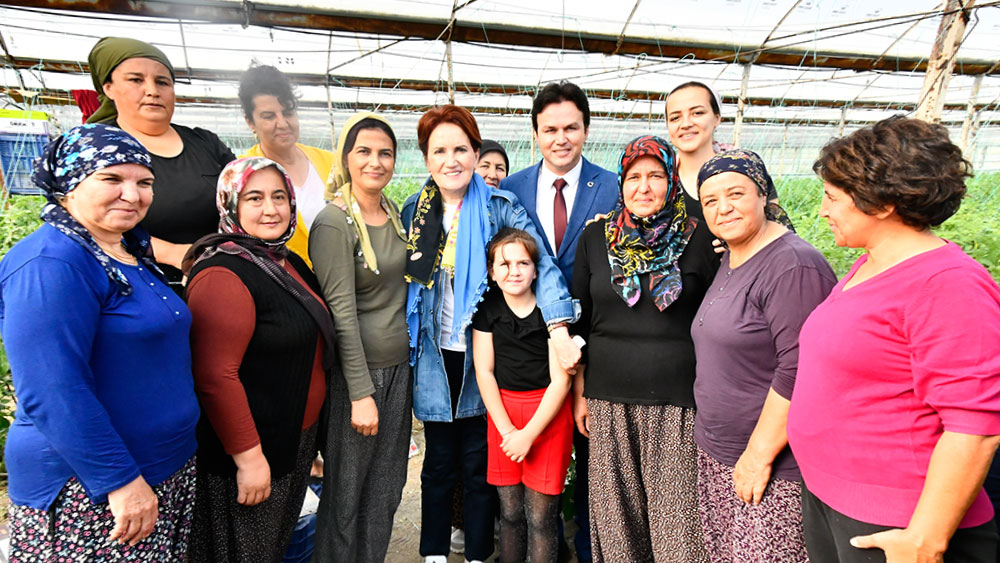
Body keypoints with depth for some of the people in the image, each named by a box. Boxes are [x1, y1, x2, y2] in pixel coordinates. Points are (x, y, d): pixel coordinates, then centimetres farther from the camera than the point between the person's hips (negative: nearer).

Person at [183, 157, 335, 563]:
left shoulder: (289, 263, 8)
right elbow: (216, 376, -26)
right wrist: (248, 456, -24)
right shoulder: (223, 275, -21)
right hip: (249, 455, -8)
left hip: (296, 440, 9)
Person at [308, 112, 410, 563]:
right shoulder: (333, 223, -14)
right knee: (347, 488, 7)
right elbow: (342, 312, -17)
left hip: (399, 365, 7)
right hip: (356, 369, -7)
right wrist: (361, 393, -18)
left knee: (387, 484, 17)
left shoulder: (395, 213, 9)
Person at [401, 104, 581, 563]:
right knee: (438, 461, 13)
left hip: (483, 356, -2)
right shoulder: (414, 212, 5)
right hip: (435, 357, 2)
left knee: (479, 464, 9)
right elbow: (405, 282, 12)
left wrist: (559, 329, -31)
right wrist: (407, 349, 8)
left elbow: (540, 264, -17)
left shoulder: (500, 208, -6)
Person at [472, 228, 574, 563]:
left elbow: (560, 381, -9)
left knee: (540, 515, 2)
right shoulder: (487, 307, 0)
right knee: (510, 512, 11)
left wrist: (528, 434, -11)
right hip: (501, 408, 3)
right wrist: (507, 429, -5)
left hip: (547, 411, -3)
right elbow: (484, 372, 1)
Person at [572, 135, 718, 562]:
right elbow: (579, 320, 10)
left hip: (679, 400, -2)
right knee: (617, 513, 11)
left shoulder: (699, 238, 0)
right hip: (609, 399, 2)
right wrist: (579, 392, 9)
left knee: (676, 514, 3)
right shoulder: (595, 238, 6)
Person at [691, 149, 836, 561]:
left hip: (774, 468, -8)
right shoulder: (730, 260, 12)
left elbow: (798, 372, -22)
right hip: (717, 456, 8)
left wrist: (760, 455, -18)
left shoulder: (793, 265, -17)